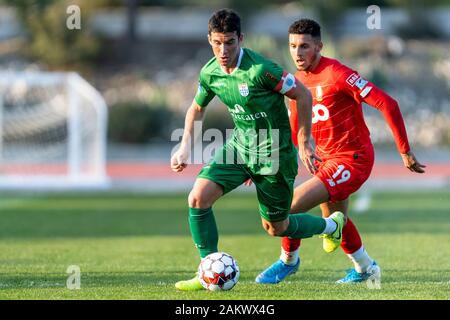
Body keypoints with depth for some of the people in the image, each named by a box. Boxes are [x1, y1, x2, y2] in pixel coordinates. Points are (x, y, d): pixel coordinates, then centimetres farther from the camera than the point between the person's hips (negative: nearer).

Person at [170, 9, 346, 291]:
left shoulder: (260, 70, -27)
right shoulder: (209, 73, -6)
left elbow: (303, 95, -16)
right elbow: (197, 109, 14)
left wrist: (305, 141, -10)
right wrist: (185, 148, 3)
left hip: (273, 153, -5)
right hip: (240, 146, 5)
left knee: (276, 228, 9)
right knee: (198, 198, -15)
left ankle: (331, 225, 40)